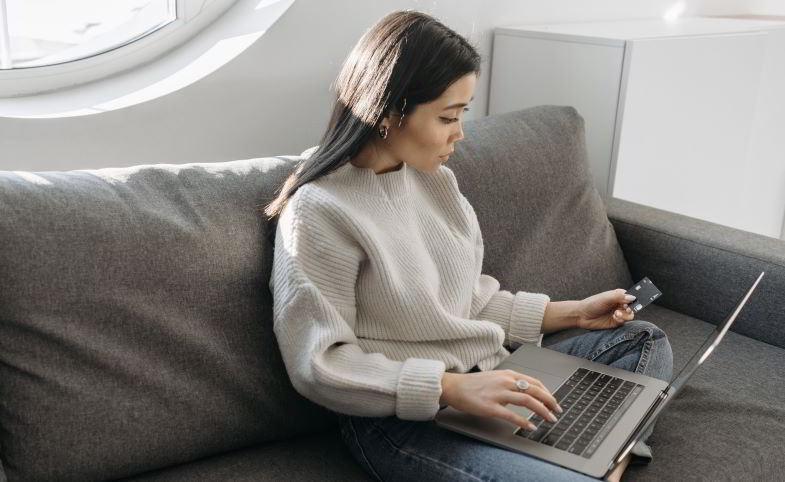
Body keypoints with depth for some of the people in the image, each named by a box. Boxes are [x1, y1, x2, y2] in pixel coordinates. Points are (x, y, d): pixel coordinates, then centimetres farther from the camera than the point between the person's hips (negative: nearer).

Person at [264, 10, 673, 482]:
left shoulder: (435, 179, 6)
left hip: (489, 376, 9)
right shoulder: (318, 213, -18)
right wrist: (450, 387, -27)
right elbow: (318, 366, -19)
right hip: (400, 417, -8)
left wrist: (572, 312, 9)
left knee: (644, 340, 10)